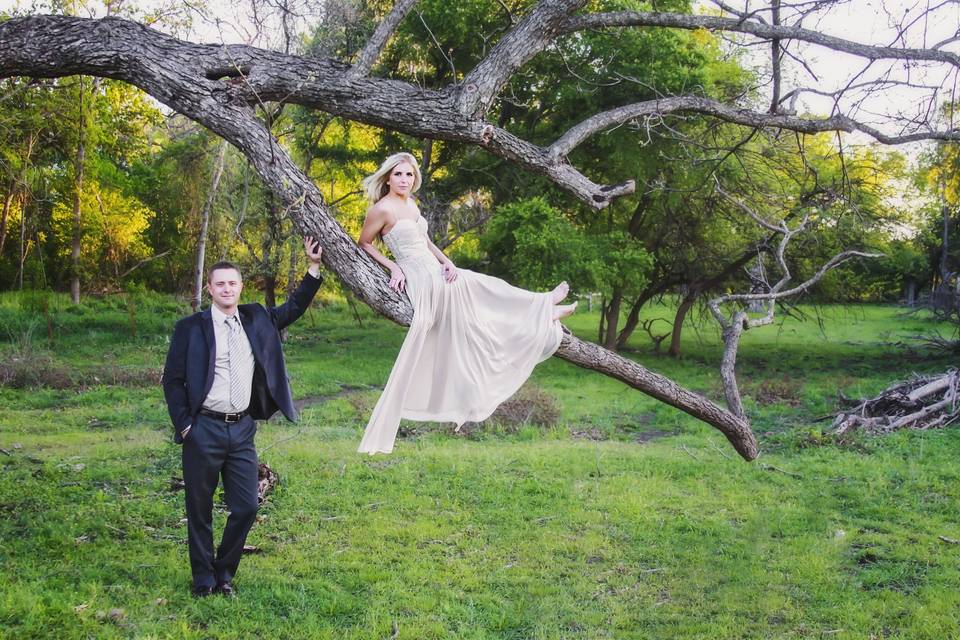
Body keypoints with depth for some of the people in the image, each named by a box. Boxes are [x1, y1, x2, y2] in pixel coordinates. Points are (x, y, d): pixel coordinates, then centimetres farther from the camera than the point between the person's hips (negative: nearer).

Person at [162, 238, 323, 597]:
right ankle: (203, 580, 21)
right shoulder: (191, 328, -3)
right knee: (200, 510, 6)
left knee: (246, 508, 3)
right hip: (205, 430, -4)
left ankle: (225, 573, 22)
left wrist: (314, 266, 10)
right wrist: (184, 425, -8)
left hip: (242, 429, 4)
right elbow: (172, 379, -1)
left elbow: (294, 308, 19)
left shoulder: (256, 319, 9)